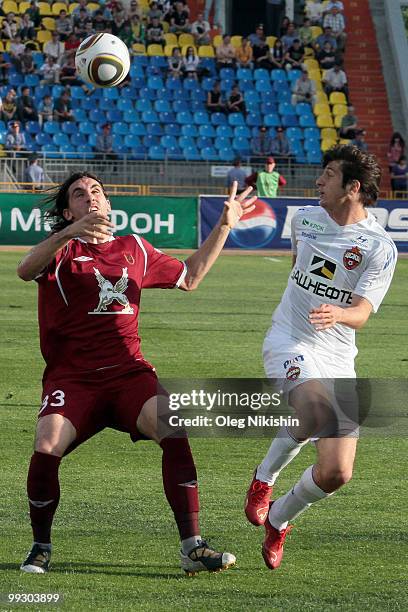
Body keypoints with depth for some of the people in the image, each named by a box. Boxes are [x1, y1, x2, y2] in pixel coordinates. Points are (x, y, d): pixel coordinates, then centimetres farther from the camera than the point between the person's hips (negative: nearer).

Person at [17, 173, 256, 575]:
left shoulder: (133, 248, 19)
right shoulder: (62, 248, 6)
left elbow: (189, 278, 32)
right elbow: (26, 270, -17)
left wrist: (224, 226, 28)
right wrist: (70, 233, -34)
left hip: (129, 372, 3)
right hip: (72, 378, -2)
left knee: (173, 431, -25)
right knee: (47, 447, -27)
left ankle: (192, 548, -22)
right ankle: (40, 548, -3)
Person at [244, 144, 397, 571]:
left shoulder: (380, 247, -7)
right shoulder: (305, 219, 7)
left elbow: (361, 312, -16)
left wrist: (338, 314, -38)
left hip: (338, 359, 0)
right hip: (289, 342, 0)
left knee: (336, 473, -5)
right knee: (316, 411, -33)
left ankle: (278, 519, 24)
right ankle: (264, 476, -7)